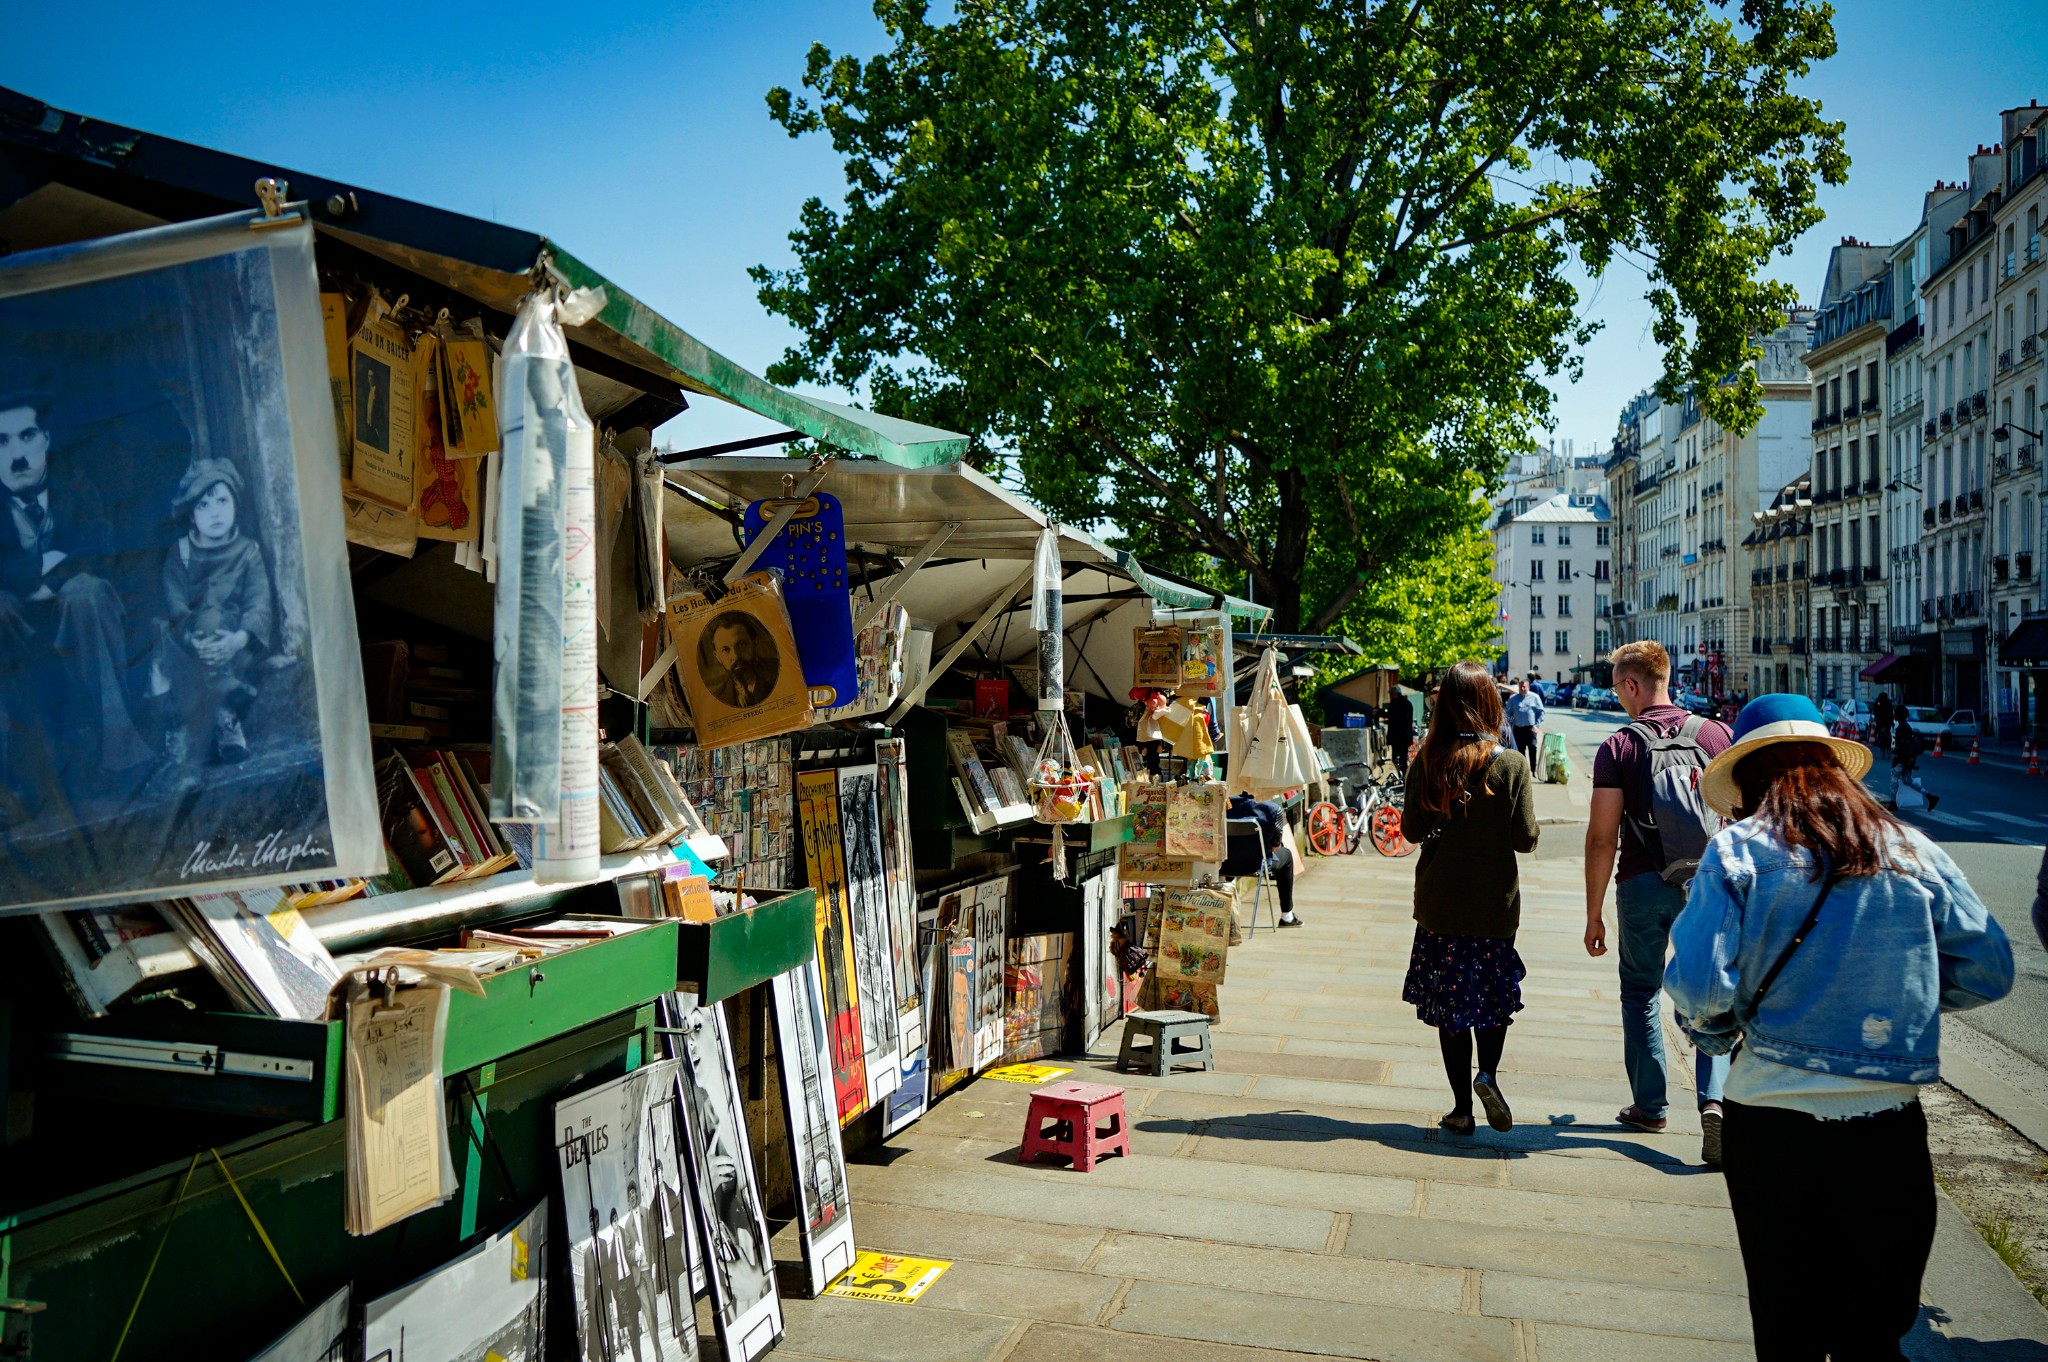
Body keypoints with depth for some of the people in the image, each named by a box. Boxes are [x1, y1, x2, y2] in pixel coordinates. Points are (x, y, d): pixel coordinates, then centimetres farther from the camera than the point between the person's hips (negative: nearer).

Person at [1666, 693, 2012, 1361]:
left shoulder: (1737, 850, -8)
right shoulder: (1913, 851, 1)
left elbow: (1699, 986, -16)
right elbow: (1989, 972, 5)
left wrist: (1716, 1029, 6)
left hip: (1771, 1119, -2)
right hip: (1886, 1126, 2)